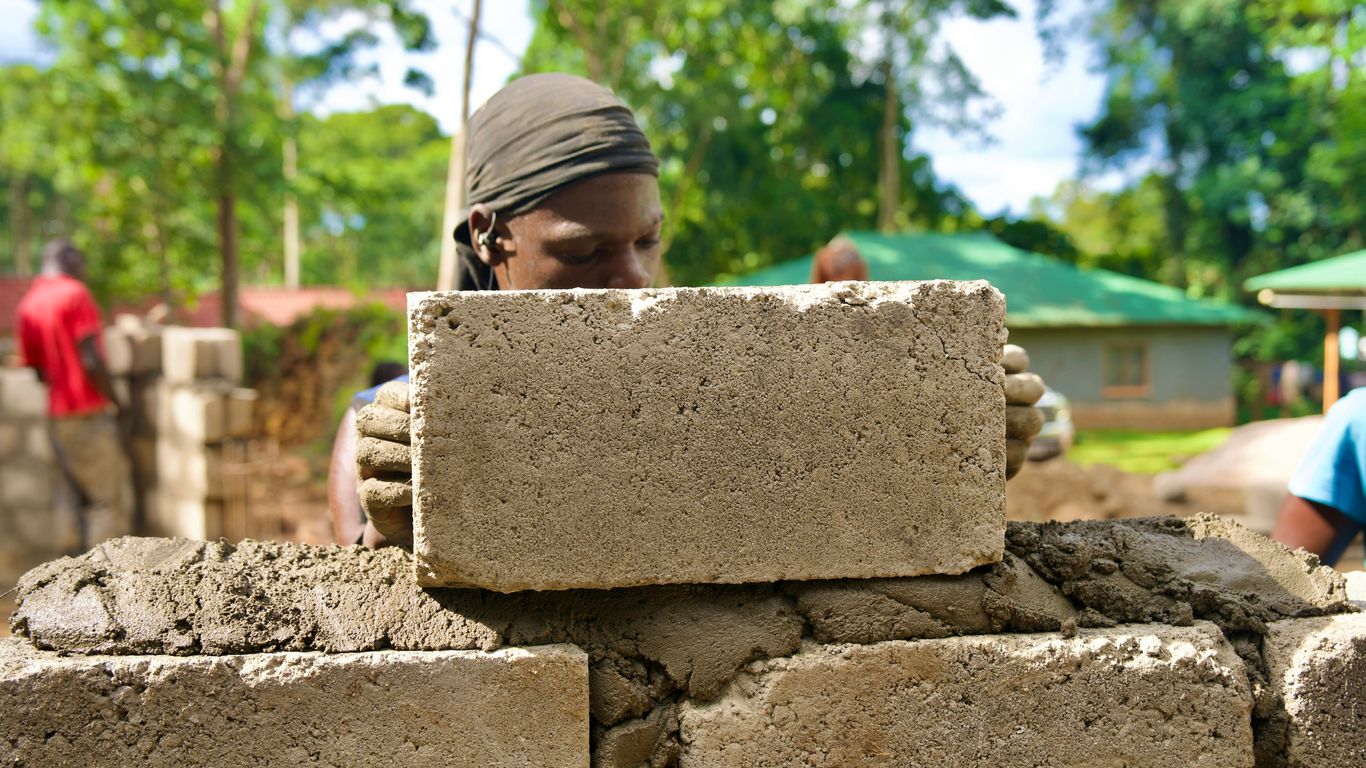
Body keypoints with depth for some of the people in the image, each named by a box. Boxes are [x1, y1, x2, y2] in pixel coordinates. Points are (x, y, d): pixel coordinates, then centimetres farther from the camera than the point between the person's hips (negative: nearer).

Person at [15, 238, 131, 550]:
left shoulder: (28, 304, 13)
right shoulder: (75, 293, -10)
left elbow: (38, 369, 15)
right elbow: (91, 360, -16)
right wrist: (115, 401, -8)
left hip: (58, 416, 8)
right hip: (90, 412, -8)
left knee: (86, 498, 15)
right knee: (110, 500, -4)